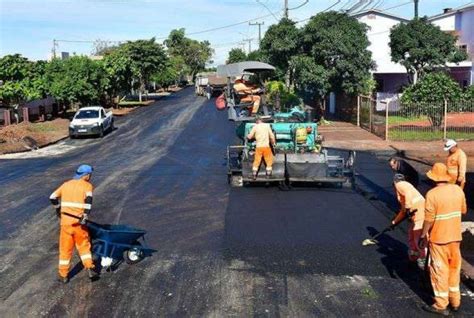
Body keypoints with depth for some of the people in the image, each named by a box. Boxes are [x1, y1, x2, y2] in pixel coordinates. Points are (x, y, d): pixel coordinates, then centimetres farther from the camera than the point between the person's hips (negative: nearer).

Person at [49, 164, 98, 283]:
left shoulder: (66, 184, 14)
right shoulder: (87, 185, 1)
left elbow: (53, 197, 13)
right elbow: (88, 199, -18)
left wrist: (58, 209, 28)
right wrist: (85, 216, -20)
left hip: (65, 221, 3)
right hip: (79, 222, -3)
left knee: (65, 249, 12)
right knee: (84, 246, 15)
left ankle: (63, 275, 17)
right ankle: (90, 269, 5)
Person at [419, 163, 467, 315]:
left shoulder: (432, 194, -20)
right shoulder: (458, 190, -3)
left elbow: (429, 219, -18)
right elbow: (463, 210, 10)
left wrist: (423, 236, -6)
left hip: (438, 238, -5)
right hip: (455, 236, 5)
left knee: (440, 270, 5)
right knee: (454, 268, 18)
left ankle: (441, 305, 14)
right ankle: (455, 301, 31)